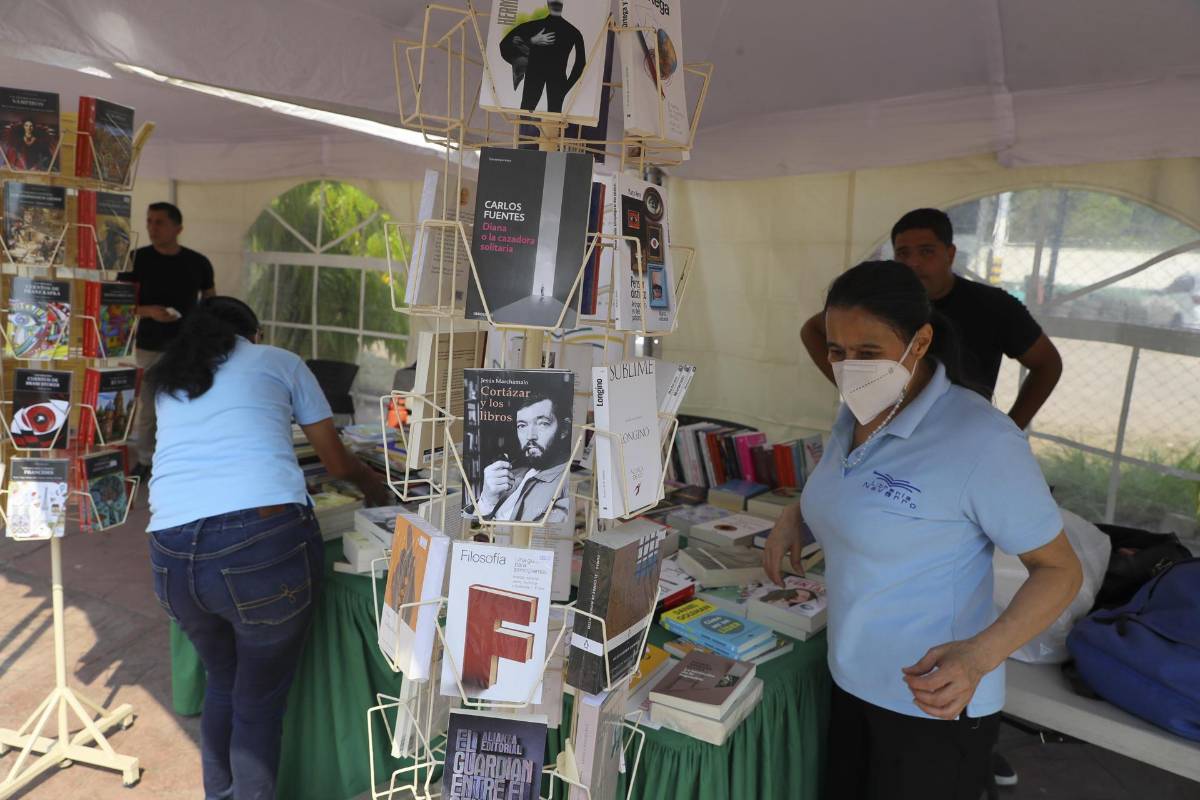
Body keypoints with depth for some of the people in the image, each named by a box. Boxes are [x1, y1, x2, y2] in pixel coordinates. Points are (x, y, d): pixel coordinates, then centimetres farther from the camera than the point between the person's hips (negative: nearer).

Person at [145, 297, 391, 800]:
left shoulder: (166, 381, 26)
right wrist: (372, 484, 39)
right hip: (268, 541, -4)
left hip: (173, 554, 4)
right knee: (259, 702, 16)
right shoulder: (278, 361, 16)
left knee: (222, 684, 29)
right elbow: (337, 463, 18)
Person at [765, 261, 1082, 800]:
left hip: (931, 701, -7)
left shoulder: (981, 440, -24)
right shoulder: (856, 416, 1)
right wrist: (795, 515, 1)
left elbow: (1060, 569, -17)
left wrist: (979, 654, -32)